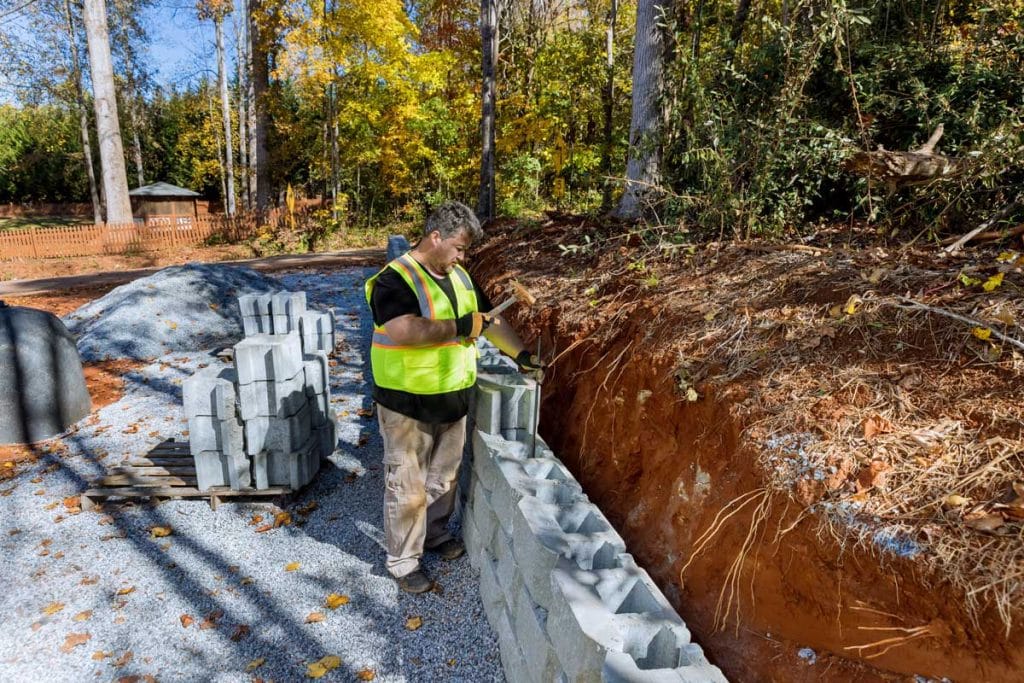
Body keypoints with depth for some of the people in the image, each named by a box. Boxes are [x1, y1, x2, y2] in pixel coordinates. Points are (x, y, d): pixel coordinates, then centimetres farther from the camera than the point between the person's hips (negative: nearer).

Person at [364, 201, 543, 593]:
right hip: (408, 403, -7)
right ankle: (403, 561, 25)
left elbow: (489, 318, 14)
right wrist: (459, 326, -26)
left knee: (445, 475, 22)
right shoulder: (395, 279, -18)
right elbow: (404, 332, -33)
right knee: (408, 485, 6)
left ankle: (435, 533, 44)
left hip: (453, 398, 7)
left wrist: (520, 354, 7)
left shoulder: (458, 276, 7)